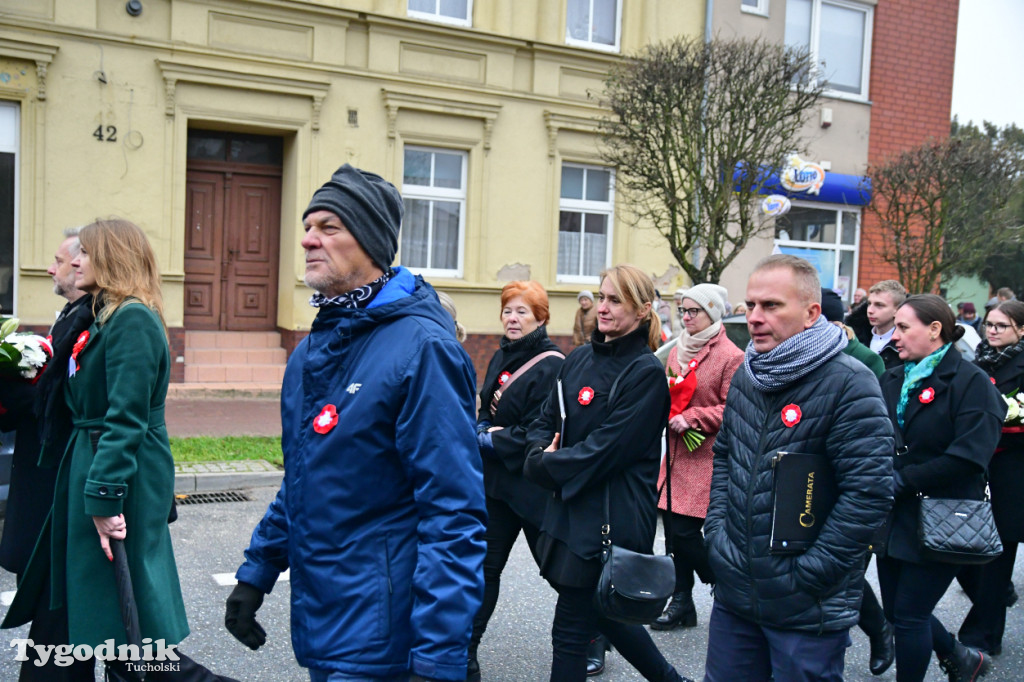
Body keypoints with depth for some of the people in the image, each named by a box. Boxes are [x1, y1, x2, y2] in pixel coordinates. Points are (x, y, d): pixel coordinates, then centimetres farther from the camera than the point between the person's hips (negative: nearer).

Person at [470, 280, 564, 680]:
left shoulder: (552, 365, -15)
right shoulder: (501, 358, 9)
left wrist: (489, 440, -14)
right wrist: (484, 431, -5)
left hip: (533, 483, -7)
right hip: (496, 479, 7)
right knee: (484, 565, 8)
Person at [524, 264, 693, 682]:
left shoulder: (646, 373, -13)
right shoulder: (579, 360, 8)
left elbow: (604, 449, -19)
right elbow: (545, 421, 9)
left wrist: (543, 465, -13)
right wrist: (541, 452, -11)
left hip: (610, 517, -8)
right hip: (570, 506, 8)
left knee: (571, 629, 1)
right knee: (602, 613, 21)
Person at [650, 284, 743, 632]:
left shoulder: (731, 357, -10)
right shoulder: (678, 349, 12)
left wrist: (692, 418, -17)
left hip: (706, 457, -7)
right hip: (677, 453, 7)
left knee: (685, 531, -6)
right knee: (674, 529, 10)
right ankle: (682, 603, 23)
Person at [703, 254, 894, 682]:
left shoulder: (849, 383, -16)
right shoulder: (746, 376, 6)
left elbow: (869, 493, -20)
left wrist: (808, 572, -17)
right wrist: (716, 533, 5)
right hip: (733, 591, 6)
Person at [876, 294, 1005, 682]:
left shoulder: (971, 382, -10)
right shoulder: (893, 380, 9)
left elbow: (968, 457, -21)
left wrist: (904, 480, -19)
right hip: (896, 517, 7)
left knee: (910, 615, 0)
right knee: (896, 610, 15)